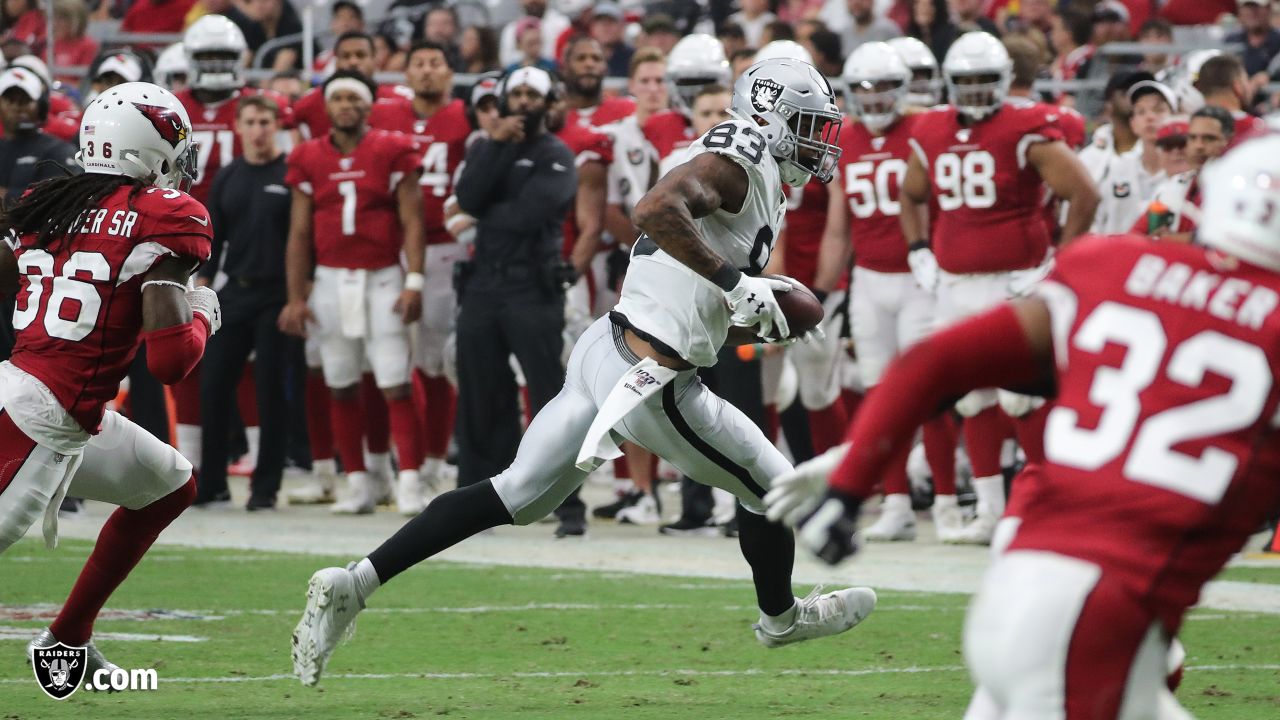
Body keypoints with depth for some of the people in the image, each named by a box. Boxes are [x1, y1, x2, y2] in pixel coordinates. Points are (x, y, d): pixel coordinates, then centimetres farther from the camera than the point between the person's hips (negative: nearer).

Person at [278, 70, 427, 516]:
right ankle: (357, 483, 15)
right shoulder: (309, 160, 6)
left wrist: (414, 283, -11)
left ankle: (409, 482, -10)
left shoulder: (392, 152, -2)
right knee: (341, 387, 7)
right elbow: (299, 233, 8)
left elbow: (411, 222, -3)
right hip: (331, 279, 3)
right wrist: (296, 297, 4)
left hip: (383, 279, -3)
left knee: (396, 386, -9)